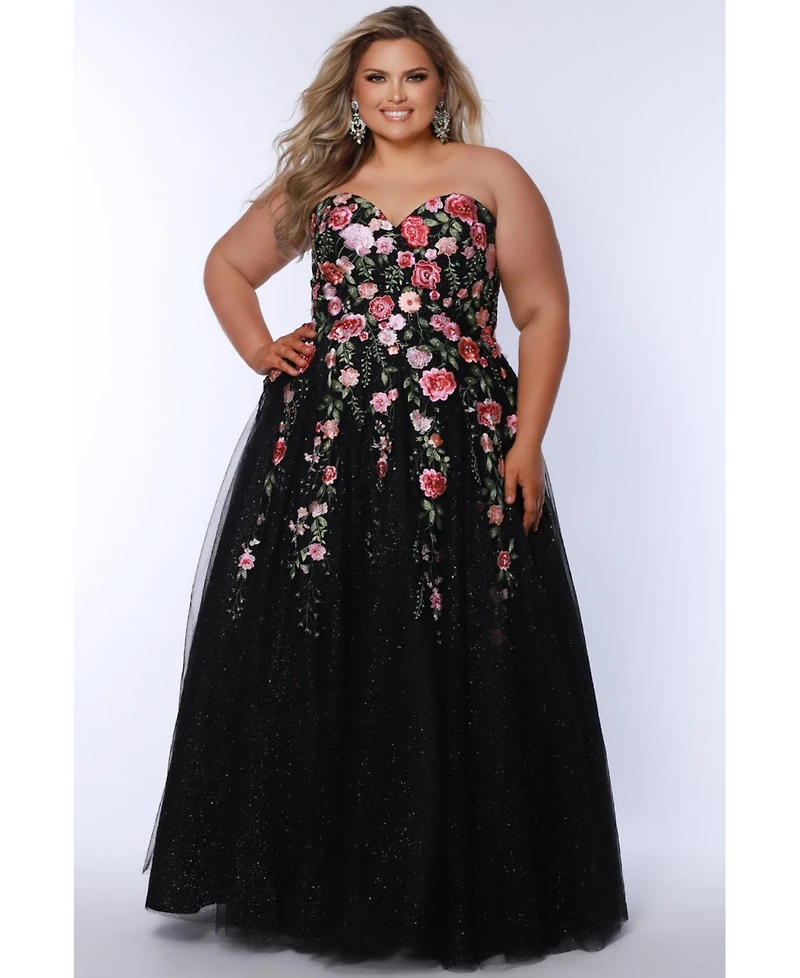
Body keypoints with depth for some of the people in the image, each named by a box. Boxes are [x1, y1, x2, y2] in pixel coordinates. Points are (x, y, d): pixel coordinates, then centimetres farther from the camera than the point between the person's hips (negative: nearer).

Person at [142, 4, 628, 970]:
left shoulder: (494, 177, 7)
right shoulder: (314, 181, 14)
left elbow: (545, 313, 3)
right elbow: (227, 264, 26)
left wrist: (527, 442, -7)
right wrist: (259, 351, 8)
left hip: (459, 453, -2)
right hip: (321, 448, 2)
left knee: (456, 670, 0)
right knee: (314, 665, 3)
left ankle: (457, 885, 16)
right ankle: (317, 877, 19)